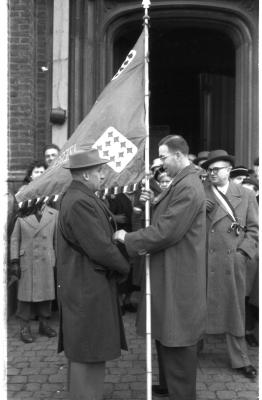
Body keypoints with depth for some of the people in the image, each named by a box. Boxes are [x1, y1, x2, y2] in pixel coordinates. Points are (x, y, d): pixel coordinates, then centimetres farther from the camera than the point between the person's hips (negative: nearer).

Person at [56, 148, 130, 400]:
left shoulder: (78, 197, 13)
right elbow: (100, 248, -23)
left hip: (85, 286, 11)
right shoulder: (80, 203, -21)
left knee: (86, 352, 20)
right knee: (89, 354, 1)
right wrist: (124, 267, -8)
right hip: (88, 288, -11)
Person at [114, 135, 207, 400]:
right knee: (167, 336, 20)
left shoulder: (188, 187, -20)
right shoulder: (181, 183, 14)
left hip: (177, 278, -10)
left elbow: (166, 231, -23)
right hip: (171, 274, 10)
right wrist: (154, 203, 1)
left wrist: (128, 239, -13)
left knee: (177, 341, 1)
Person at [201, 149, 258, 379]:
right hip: (203, 262, -1)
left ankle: (240, 360, 20)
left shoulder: (246, 195, 6)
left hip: (233, 262, 1)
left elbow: (254, 228, 6)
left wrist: (243, 252, -4)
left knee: (235, 310, 9)